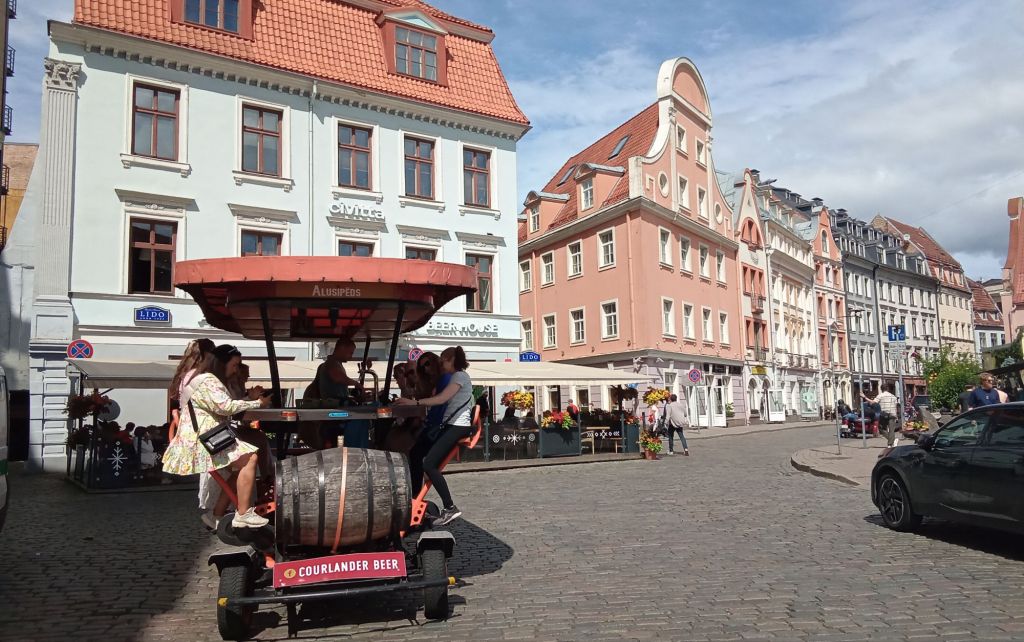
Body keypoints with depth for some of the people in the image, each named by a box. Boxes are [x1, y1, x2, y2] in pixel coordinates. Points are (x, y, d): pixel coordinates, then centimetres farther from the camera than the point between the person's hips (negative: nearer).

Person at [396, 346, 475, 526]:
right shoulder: (456, 377, 25)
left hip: (457, 427, -10)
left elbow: (441, 399, -18)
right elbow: (444, 400, 16)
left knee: (429, 464, -19)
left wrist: (414, 402, -19)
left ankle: (450, 508, -17)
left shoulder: (460, 376, -6)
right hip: (451, 425, 10)